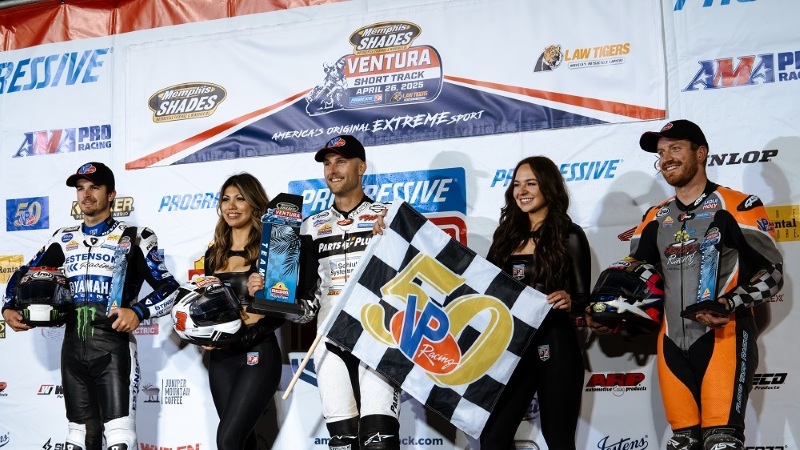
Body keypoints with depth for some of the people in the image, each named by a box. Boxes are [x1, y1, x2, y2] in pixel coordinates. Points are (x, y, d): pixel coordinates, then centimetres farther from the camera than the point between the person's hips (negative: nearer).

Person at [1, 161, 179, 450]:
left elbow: (170, 288, -5)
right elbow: (24, 274, 23)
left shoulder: (133, 239, -1)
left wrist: (138, 312, -20)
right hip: (73, 347, 5)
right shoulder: (64, 240, 14)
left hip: (113, 346, -5)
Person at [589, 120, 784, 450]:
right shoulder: (656, 218, 15)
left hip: (723, 337, -5)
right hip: (673, 342, 6)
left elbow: (771, 273, -4)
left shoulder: (737, 207, -3)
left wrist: (730, 305, -18)